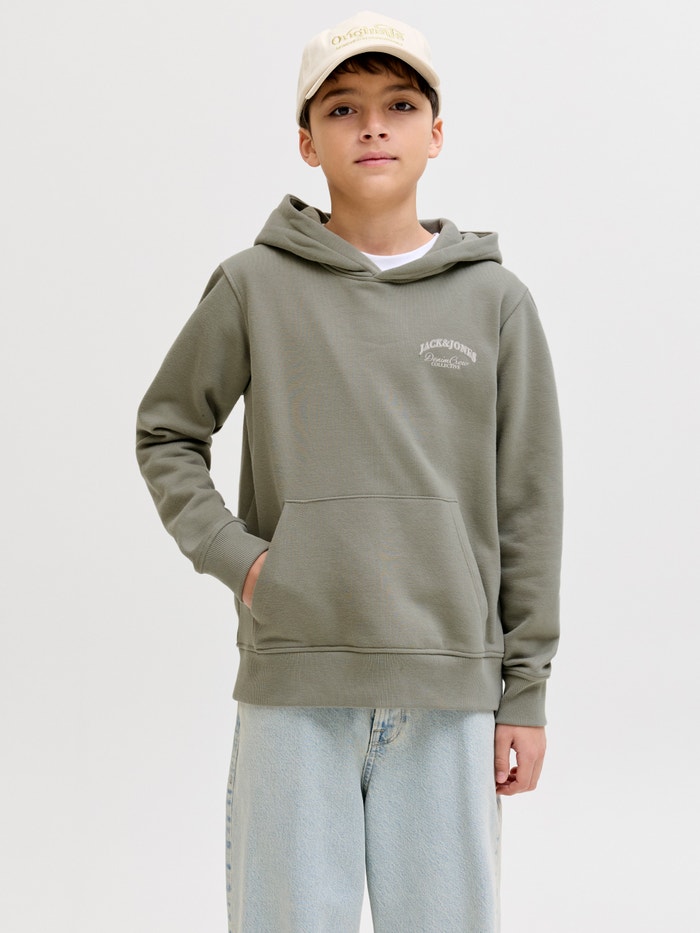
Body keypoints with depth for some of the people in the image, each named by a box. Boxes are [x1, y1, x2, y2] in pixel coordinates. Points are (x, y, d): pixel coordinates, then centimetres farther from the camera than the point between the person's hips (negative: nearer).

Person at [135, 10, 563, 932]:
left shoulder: (496, 300, 5)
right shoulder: (253, 287, 3)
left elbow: (527, 507, 6)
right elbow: (166, 433, 13)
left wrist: (525, 691, 5)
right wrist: (231, 553, -2)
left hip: (448, 690, 1)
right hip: (293, 685, -1)